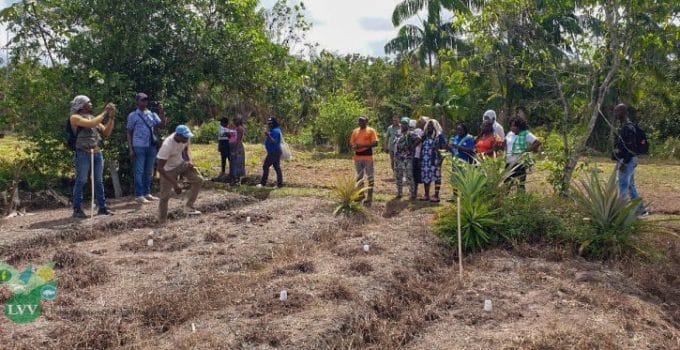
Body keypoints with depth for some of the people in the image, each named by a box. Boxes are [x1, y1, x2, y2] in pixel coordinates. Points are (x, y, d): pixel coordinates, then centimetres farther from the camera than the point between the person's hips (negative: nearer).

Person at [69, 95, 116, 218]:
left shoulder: (93, 117, 16)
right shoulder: (75, 117, -4)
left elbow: (106, 133, 13)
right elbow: (91, 124, -21)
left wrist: (111, 117, 2)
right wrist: (104, 112, -13)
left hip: (97, 153, 6)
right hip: (83, 153, -6)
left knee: (99, 181, 9)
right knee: (81, 181, -2)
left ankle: (102, 207, 16)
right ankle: (77, 209, 5)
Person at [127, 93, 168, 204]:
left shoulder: (152, 114, 11)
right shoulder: (133, 116, 0)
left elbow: (162, 125, -1)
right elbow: (129, 133, 1)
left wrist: (162, 113, -16)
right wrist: (130, 149, -6)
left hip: (152, 146, 5)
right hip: (139, 147, -5)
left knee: (149, 171, 11)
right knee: (139, 171, -2)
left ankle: (147, 193, 21)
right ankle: (139, 195, 1)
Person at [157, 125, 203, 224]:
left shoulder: (185, 138, -17)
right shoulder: (167, 145, -36)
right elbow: (160, 168, -33)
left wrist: (189, 161, -13)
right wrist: (175, 183, -36)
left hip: (181, 163, 6)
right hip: (169, 169, -6)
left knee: (198, 180, -5)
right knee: (165, 196, -5)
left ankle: (188, 207, 4)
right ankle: (162, 222, 11)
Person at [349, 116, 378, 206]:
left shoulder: (371, 131, -3)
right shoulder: (355, 131, 12)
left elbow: (375, 143, -12)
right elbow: (351, 143, 14)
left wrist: (362, 145, -20)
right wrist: (353, 147, -10)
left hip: (368, 157, -5)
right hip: (357, 157, 5)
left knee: (369, 177, -1)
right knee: (359, 177, 14)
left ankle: (369, 197, 5)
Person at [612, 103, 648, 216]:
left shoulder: (628, 127, -18)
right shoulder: (624, 126, 14)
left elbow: (629, 147, -22)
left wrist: (623, 162, -23)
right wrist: (619, 161, 22)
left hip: (627, 161, -10)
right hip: (628, 161, 10)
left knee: (623, 187, -6)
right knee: (630, 186, 15)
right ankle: (641, 210, 22)